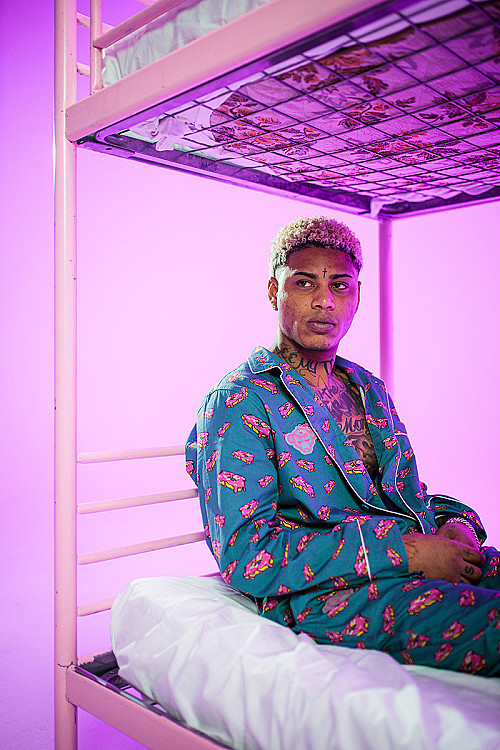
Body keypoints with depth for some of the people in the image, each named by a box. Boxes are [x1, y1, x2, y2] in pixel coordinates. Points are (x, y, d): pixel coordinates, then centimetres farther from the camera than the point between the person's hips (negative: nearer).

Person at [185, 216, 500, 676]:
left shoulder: (369, 388, 20)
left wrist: (455, 522, -2)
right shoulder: (239, 403, -5)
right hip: (324, 598, -7)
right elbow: (245, 556, -14)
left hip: (416, 566, 7)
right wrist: (401, 549, -18)